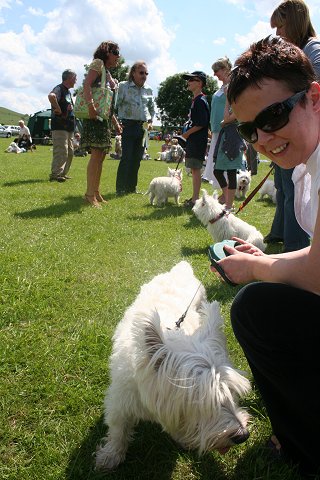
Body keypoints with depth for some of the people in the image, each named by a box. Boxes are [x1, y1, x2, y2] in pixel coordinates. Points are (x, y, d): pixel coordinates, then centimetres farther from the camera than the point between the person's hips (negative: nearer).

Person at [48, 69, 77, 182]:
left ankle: (63, 173, 19)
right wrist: (58, 109, -24)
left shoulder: (68, 92, 20)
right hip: (60, 126, -10)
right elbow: (51, 96, -33)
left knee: (70, 152, 12)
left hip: (69, 126, 10)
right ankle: (55, 174, -11)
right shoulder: (59, 89, -9)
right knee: (61, 151, -13)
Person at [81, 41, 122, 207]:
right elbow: (86, 84, -15)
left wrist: (116, 122, 24)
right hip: (95, 114, -9)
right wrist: (91, 105, -27)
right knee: (96, 153, -15)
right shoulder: (98, 64, 1)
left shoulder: (109, 75, 25)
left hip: (106, 118, 9)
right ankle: (90, 194, -15)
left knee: (101, 155, 7)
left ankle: (96, 192, 12)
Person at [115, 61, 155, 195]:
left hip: (143, 127, 5)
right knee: (127, 157, -10)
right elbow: (116, 104, -5)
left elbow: (152, 107, 26)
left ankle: (131, 187, 16)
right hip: (128, 125, -5)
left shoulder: (148, 89, 12)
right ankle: (120, 188, -4)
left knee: (137, 158, 6)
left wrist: (150, 121, 14)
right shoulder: (124, 86, -2)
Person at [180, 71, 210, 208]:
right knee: (194, 169, 14)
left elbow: (202, 123, -20)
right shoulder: (195, 100, 17)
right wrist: (188, 124, 12)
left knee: (195, 168, -8)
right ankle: (195, 197, 23)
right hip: (192, 140, 10)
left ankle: (195, 199, -4)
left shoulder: (200, 101, -14)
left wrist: (187, 133, -13)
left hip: (198, 140, -10)